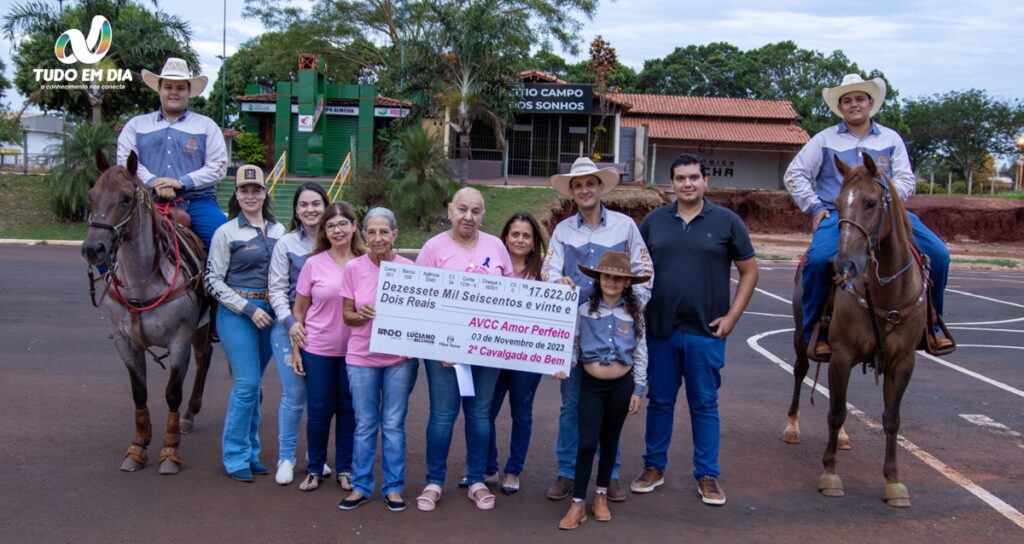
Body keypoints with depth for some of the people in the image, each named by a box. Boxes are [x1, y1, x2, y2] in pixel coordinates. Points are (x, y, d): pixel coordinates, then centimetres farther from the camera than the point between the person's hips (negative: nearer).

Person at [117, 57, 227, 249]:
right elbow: (125, 160, 6)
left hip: (197, 202, -1)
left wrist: (182, 182, -9)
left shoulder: (207, 125, 14)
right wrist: (153, 182, -12)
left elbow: (218, 166, 4)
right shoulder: (136, 125, 18)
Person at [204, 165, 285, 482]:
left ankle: (250, 452, 22)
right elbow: (213, 281, -5)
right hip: (237, 313, -4)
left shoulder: (279, 230, 9)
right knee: (247, 384, -8)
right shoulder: (226, 233, -4)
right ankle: (236, 457, 6)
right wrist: (248, 309, -12)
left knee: (253, 384, 11)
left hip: (270, 312, 4)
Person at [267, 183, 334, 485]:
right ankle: (286, 458, 15)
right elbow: (277, 289, -3)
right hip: (291, 327, -2)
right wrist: (290, 322, -15)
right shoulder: (286, 244, -2)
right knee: (294, 395, -1)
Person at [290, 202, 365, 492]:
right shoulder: (314, 264, -2)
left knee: (348, 410, 10)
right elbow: (299, 310, 3)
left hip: (353, 350, 1)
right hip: (318, 350, -1)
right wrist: (295, 349, -1)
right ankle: (314, 469, 23)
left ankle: (344, 469, 24)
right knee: (318, 411, 6)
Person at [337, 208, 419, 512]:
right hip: (362, 357, 1)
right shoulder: (354, 269, -3)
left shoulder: (408, 268, -5)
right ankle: (361, 486, 21)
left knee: (393, 425, 8)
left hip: (399, 358, 0)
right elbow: (347, 315, 2)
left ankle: (393, 487, 20)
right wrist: (362, 316, -20)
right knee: (365, 425, 9)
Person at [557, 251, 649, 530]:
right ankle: (578, 503, 3)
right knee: (587, 442, -6)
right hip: (591, 384, -1)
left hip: (622, 385, 1)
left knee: (610, 441, 13)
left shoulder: (634, 313, -2)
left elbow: (641, 354, 2)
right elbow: (572, 347, 2)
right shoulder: (584, 310, -4)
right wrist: (564, 368, -14)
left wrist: (638, 389, 0)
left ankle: (601, 495, 28)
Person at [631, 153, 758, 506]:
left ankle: (707, 475, 18)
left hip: (705, 331, -2)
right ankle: (654, 466, 25)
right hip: (660, 329, 2)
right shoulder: (654, 221, 6)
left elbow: (749, 271, 3)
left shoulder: (727, 222, 0)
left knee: (704, 404, 6)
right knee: (659, 401, 11)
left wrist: (732, 316, -5)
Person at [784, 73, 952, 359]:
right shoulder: (824, 140, 12)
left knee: (938, 254, -13)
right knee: (818, 258, -33)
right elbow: (795, 174, 11)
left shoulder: (891, 139, 16)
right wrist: (815, 208, 0)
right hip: (836, 214, -2)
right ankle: (815, 333, -18)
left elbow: (906, 178, 9)